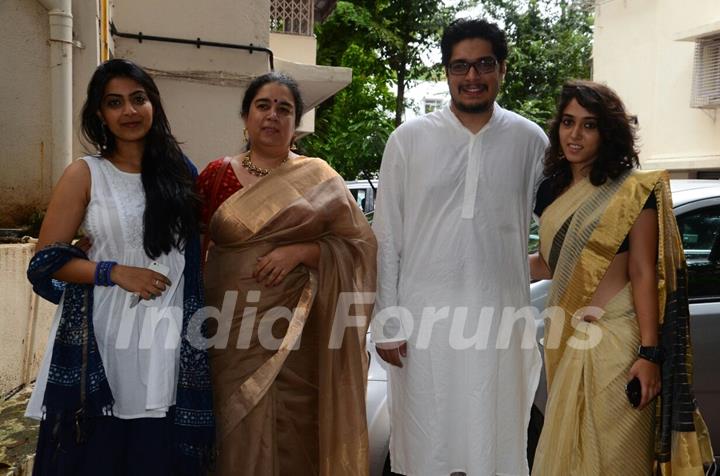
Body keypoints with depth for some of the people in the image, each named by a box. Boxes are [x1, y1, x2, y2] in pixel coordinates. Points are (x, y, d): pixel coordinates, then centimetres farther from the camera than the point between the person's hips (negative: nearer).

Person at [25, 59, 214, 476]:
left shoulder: (181, 171, 9)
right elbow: (47, 261, -2)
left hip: (169, 338, 2)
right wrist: (114, 272, -14)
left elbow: (199, 246, 17)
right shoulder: (85, 174, 0)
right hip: (104, 336, -2)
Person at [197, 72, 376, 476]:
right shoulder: (217, 176, 8)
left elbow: (360, 244, 0)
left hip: (296, 333, -1)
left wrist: (299, 251, -13)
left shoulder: (318, 178, 3)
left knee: (294, 437, 4)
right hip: (233, 333, 1)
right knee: (241, 435, 5)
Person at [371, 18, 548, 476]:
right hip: (424, 316, 0)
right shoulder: (408, 140, 0)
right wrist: (386, 321, -1)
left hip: (501, 317, 1)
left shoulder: (530, 141, 3)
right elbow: (386, 238, 1)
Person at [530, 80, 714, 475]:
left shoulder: (633, 192, -8)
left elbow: (643, 275, -12)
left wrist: (649, 354, -15)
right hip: (564, 339, 6)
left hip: (615, 342, -6)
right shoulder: (551, 192, 9)